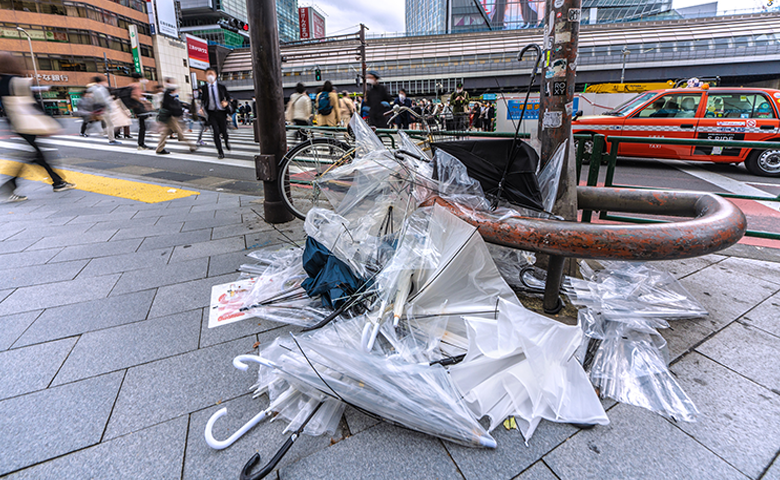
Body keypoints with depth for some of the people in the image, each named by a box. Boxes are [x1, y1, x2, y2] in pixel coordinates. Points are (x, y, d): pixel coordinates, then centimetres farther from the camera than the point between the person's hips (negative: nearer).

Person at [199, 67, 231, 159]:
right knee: (216, 132, -11)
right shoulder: (203, 88, 6)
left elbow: (228, 97, 14)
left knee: (224, 131, 3)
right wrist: (201, 108, -3)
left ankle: (226, 142, 41)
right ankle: (220, 152, 0)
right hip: (211, 113, -1)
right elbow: (201, 100, 14)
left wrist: (226, 102, -8)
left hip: (221, 112, 1)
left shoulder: (222, 87, 7)